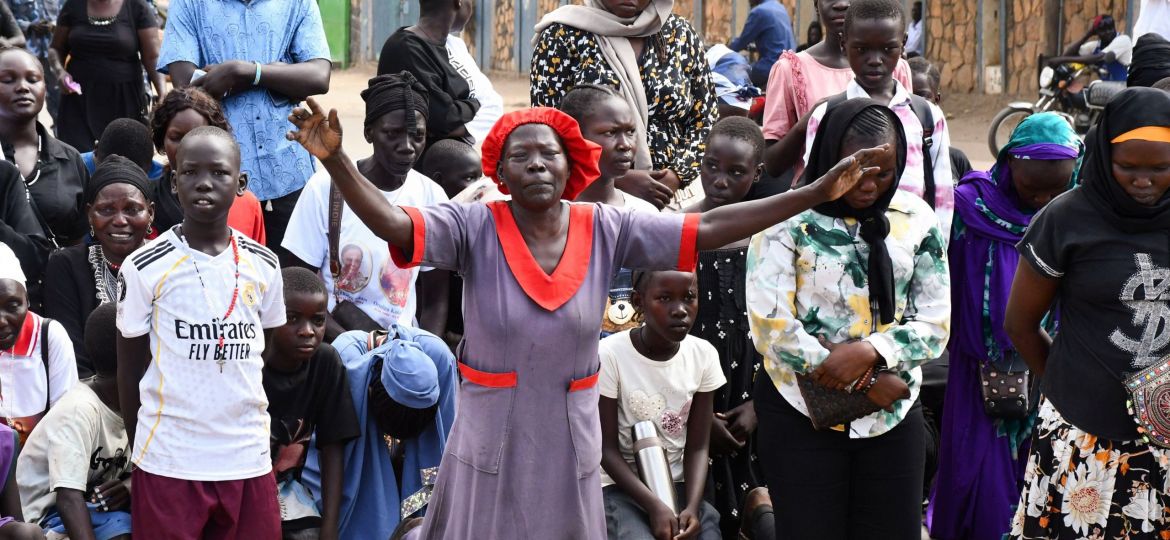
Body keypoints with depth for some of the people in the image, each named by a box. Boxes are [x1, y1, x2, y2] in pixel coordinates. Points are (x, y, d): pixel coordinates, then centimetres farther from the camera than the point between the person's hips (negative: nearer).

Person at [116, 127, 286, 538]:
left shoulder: (263, 266, 5)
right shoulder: (144, 268, -4)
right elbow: (130, 369, 4)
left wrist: (267, 435, 9)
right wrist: (141, 455, 6)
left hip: (249, 459, 3)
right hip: (168, 463, -3)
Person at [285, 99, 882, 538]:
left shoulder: (606, 230, -4)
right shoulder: (475, 229, -11)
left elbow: (706, 229, -5)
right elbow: (391, 222, -23)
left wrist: (818, 192, -8)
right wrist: (335, 160, -41)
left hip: (570, 450, 2)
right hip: (490, 449, -2)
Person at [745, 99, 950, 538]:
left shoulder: (915, 220, 4)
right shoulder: (788, 219, -8)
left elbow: (936, 323, 2)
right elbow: (771, 327, -13)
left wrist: (869, 352, -17)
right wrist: (867, 384, -13)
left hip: (892, 416, 3)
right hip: (802, 414, -3)